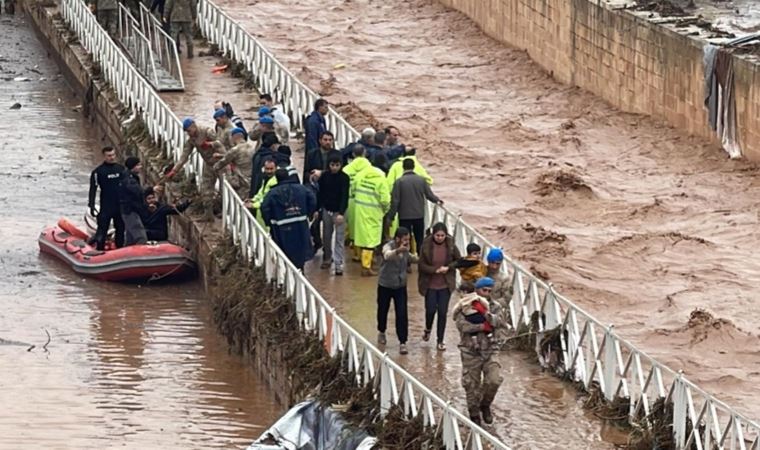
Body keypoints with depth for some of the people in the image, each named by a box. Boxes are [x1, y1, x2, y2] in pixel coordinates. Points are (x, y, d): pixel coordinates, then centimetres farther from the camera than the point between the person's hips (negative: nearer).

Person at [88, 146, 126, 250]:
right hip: (106, 206, -5)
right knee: (102, 229, -6)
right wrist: (91, 206, -15)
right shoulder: (98, 171, -6)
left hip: (121, 205, 5)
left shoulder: (121, 169, 8)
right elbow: (93, 189, -8)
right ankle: (100, 250, -2)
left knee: (120, 228, 10)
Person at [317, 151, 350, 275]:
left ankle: (338, 264, -4)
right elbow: (320, 194, 4)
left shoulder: (344, 178, -11)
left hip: (339, 211, -4)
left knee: (339, 238, -5)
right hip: (326, 210, 4)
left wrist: (341, 213, -23)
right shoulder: (324, 176, -2)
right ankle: (327, 258, 33)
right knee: (326, 237, 15)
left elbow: (345, 196, -15)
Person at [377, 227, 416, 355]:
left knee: (402, 315, -7)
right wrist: (398, 250, -68)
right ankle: (381, 332, 45)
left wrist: (413, 258, 0)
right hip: (385, 285, -3)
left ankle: (402, 343, -4)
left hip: (400, 285, 3)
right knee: (383, 310, 17)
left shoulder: (405, 248, -4)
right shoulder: (388, 247, -22)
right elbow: (387, 255, -49)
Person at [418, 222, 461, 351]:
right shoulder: (426, 246, -11)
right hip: (430, 284, -1)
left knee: (443, 312, 2)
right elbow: (422, 265, -10)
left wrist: (448, 268, -13)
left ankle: (440, 341, 14)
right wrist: (436, 270, -23)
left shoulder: (451, 246, -7)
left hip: (445, 285, 1)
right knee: (431, 310, 0)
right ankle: (428, 329, 34)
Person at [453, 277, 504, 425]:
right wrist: (483, 326, -18)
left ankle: (485, 405, 13)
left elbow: (497, 323, -14)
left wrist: (484, 313, -26)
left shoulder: (494, 307, 5)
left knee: (494, 380, -14)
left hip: (489, 350, 1)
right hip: (471, 351, -1)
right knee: (471, 385, 4)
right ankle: (474, 415, 21)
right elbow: (462, 325, -18)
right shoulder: (465, 307, -3)